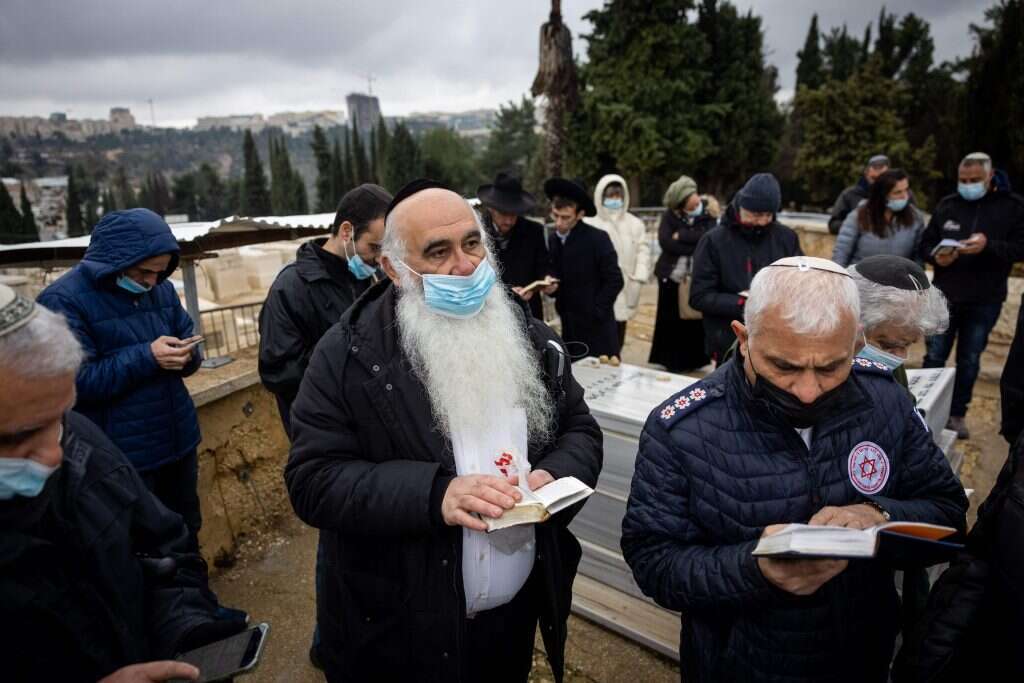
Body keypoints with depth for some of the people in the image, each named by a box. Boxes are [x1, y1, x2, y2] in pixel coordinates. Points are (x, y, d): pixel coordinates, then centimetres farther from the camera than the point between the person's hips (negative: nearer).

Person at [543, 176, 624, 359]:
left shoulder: (598, 239, -14)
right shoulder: (553, 240, 4)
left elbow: (615, 281, -13)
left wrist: (595, 314, -13)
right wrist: (550, 287, -8)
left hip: (597, 327, -5)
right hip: (569, 327, 6)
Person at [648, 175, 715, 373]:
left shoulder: (707, 214, 3)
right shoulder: (670, 215, 0)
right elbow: (665, 242, -15)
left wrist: (682, 236, -13)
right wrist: (697, 246, -15)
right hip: (671, 276, -1)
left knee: (694, 320, 4)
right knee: (671, 321, 5)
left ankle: (693, 361, 19)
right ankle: (671, 362, 17)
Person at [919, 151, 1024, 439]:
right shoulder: (946, 205, 3)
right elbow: (925, 245, 5)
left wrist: (989, 245, -25)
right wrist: (937, 256, -17)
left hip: (984, 302, -1)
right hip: (944, 297, 1)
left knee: (969, 361, 10)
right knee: (934, 357, 7)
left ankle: (957, 413, 25)